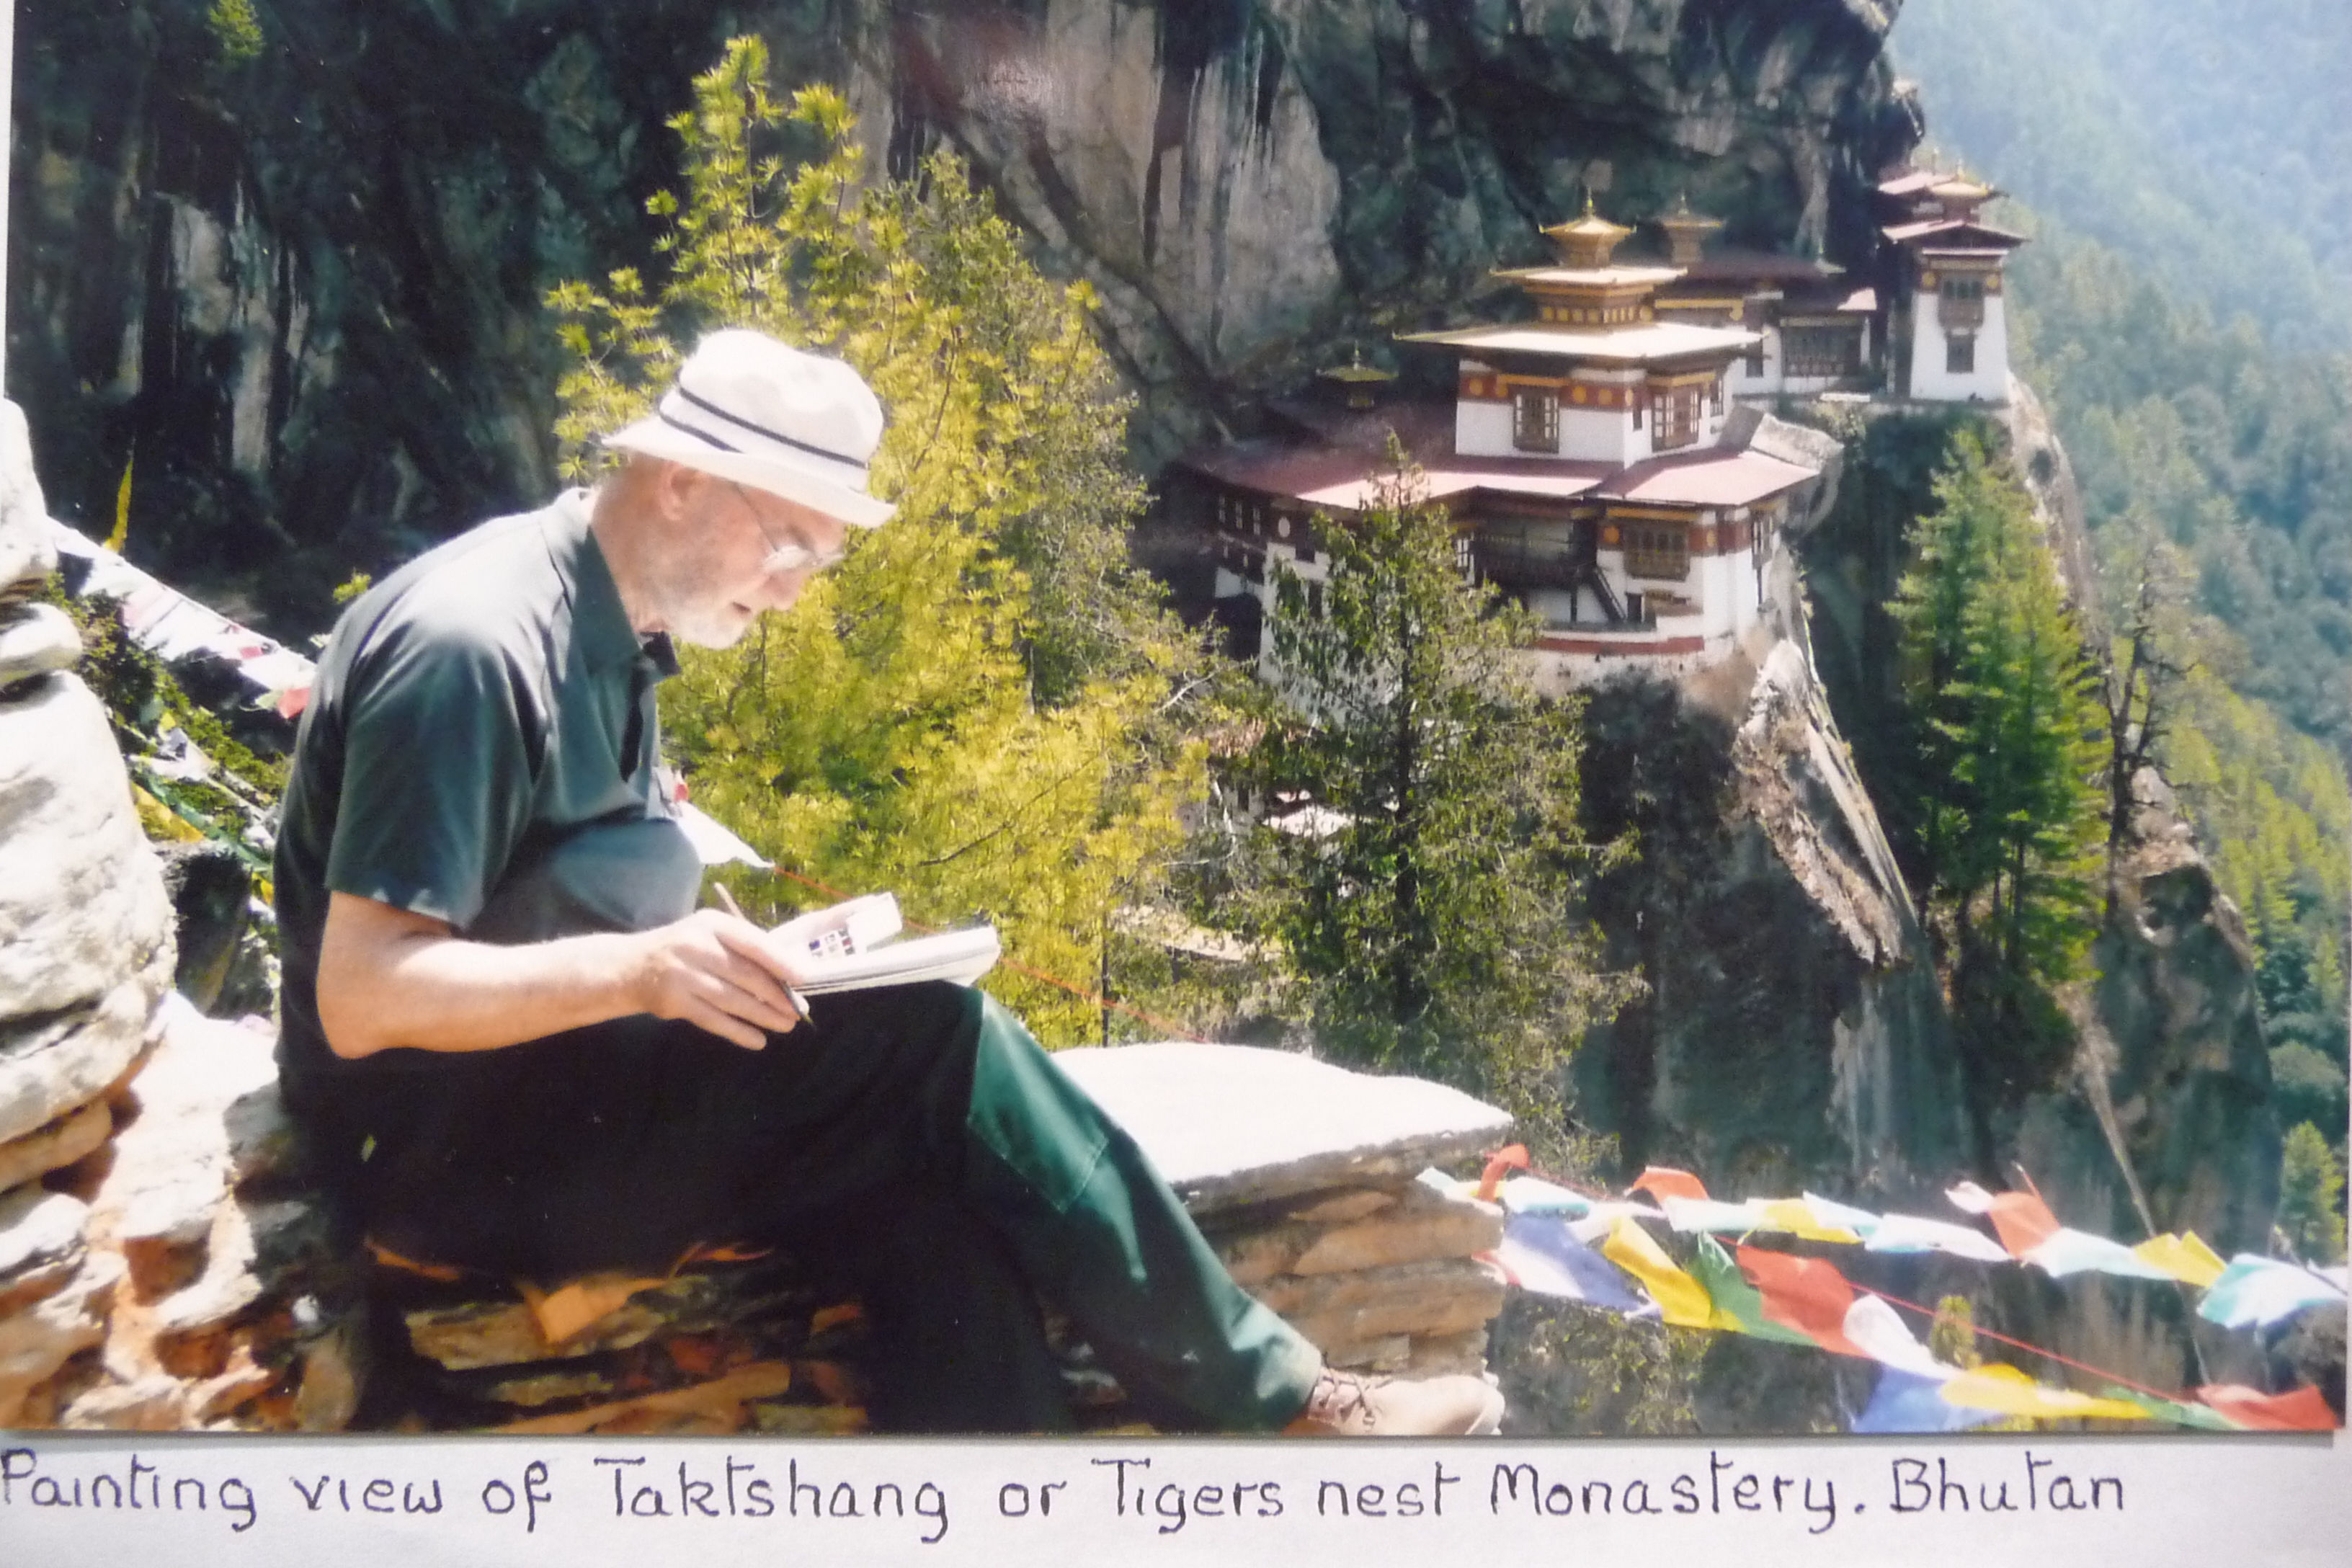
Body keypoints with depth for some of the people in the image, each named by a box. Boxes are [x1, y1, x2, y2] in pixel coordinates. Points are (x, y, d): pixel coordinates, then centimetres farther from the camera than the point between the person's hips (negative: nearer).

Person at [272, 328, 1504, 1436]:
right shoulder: (470, 645, -19)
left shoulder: (604, 632, 11)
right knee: (934, 1041, -21)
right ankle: (1273, 1401, -9)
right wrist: (640, 970, -32)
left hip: (569, 1093, 9)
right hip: (450, 1147, -9)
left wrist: (724, 959, -2)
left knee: (934, 1202, -16)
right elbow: (361, 999, -22)